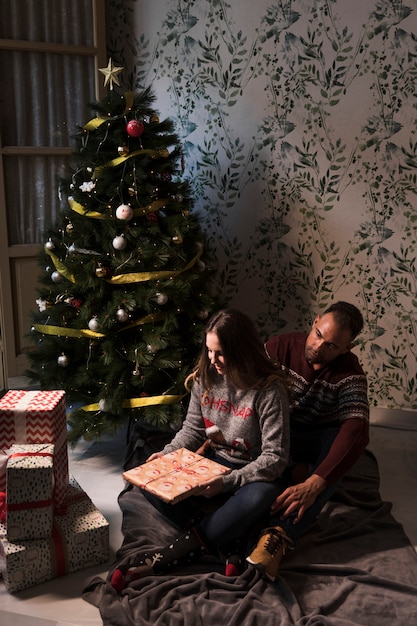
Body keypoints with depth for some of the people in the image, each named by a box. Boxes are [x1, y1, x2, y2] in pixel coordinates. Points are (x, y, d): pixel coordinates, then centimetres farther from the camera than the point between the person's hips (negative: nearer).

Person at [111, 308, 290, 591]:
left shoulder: (270, 389, -19)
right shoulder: (205, 378, -3)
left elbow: (275, 458, -19)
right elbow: (193, 428, 8)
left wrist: (227, 482, -30)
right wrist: (167, 453, -11)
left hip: (250, 475, -5)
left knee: (261, 496, -40)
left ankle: (160, 559, -35)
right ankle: (220, 539, -25)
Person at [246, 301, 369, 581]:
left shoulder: (350, 373, -18)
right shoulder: (281, 346, -14)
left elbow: (356, 431, -33)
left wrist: (313, 484, -47)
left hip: (319, 441, -1)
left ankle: (278, 536, -49)